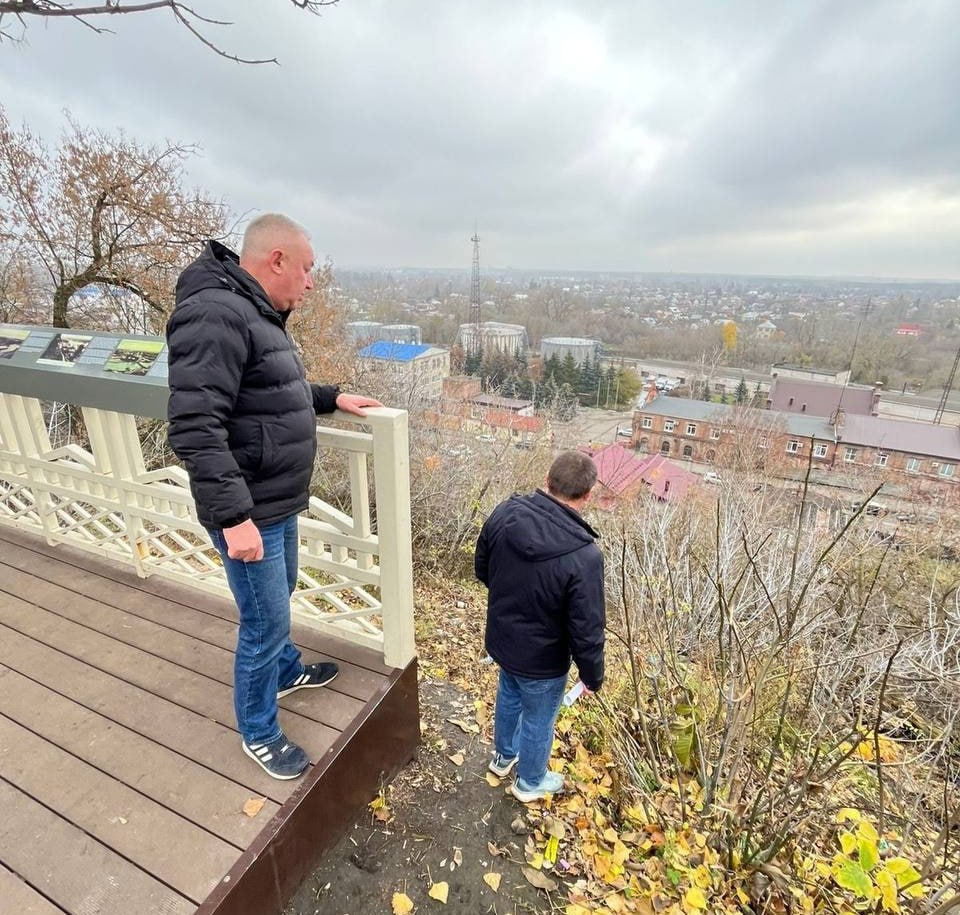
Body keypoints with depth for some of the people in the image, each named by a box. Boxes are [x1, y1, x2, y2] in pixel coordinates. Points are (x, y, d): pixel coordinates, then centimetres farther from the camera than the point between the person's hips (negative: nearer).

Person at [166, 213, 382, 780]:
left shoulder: (258, 314, 10)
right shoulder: (215, 315, -23)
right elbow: (194, 426, -29)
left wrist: (332, 398, 15)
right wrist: (234, 515, -30)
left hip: (279, 502, 10)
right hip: (249, 512, -10)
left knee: (279, 597, 27)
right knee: (266, 623, 5)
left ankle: (285, 672, 52)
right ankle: (258, 732, 29)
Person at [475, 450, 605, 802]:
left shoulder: (504, 513, -19)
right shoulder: (583, 555, -35)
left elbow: (482, 568, -1)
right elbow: (587, 629, -24)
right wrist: (592, 676, -5)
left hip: (501, 639, 5)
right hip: (542, 659, -5)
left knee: (508, 699, 33)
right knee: (539, 721, 24)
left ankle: (503, 756, 60)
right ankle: (529, 783, 51)